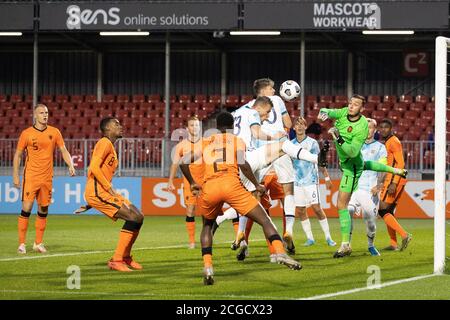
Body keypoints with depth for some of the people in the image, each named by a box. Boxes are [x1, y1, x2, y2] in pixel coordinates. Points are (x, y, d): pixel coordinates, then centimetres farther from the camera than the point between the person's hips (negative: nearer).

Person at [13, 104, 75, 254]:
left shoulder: (54, 132, 4)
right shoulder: (26, 133, -2)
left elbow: (63, 150, 8)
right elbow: (18, 155, 4)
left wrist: (70, 166, -9)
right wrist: (15, 176, -1)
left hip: (46, 178, 3)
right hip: (30, 177, -3)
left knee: (43, 211, 7)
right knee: (26, 209, -10)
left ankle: (38, 243, 18)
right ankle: (21, 244, -5)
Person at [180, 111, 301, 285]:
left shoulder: (205, 142, 23)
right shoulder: (237, 141, 15)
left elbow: (184, 162, 17)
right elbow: (243, 164, -3)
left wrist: (192, 183, 31)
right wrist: (257, 185, 7)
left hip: (209, 188, 3)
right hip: (231, 184, -3)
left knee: (207, 225, 28)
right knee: (264, 220, 3)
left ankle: (207, 267, 11)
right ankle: (280, 252, -20)